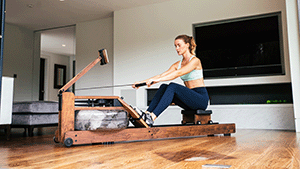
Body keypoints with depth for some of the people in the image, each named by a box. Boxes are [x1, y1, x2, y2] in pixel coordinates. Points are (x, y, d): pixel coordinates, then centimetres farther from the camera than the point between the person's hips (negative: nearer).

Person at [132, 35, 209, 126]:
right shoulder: (178, 64, 12)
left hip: (201, 98, -6)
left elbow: (178, 73, -26)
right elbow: (161, 75, 0)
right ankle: (146, 114, -27)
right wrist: (143, 81, -13)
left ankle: (152, 117, -41)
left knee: (173, 86, -30)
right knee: (164, 87, -17)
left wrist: (157, 80, -37)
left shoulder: (195, 60, -10)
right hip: (190, 97, 7)